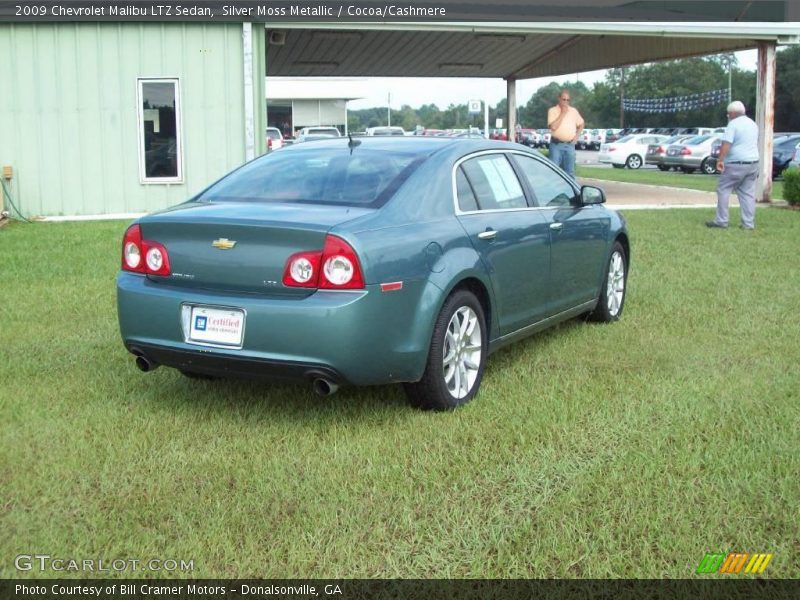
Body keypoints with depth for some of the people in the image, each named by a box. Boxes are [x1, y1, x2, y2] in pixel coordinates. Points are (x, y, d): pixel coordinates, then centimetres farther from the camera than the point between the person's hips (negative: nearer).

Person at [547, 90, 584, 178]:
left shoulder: (573, 111, 10)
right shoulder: (552, 111, -3)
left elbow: (581, 124, 22)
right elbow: (553, 127, -16)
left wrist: (576, 136, 7)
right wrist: (562, 113, -13)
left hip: (570, 145, 4)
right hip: (556, 145, -4)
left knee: (570, 172, 8)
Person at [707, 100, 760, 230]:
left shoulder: (733, 124, -10)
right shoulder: (753, 124, 16)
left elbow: (726, 144, -20)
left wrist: (720, 160, -21)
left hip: (736, 163, -8)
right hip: (753, 163, 8)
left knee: (723, 190, 1)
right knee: (748, 193, 7)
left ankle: (721, 221, -1)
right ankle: (748, 223, 5)